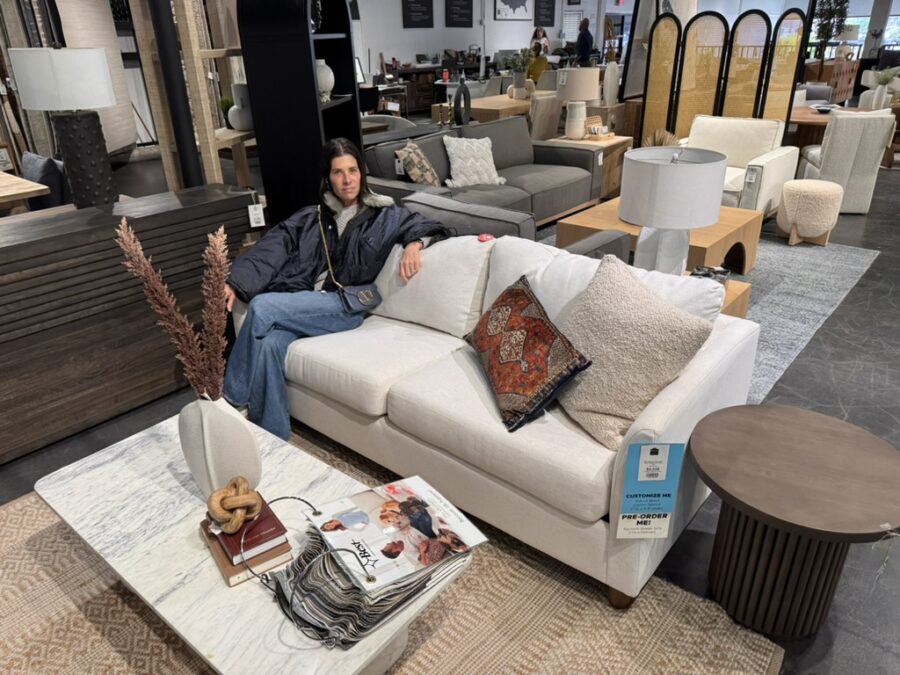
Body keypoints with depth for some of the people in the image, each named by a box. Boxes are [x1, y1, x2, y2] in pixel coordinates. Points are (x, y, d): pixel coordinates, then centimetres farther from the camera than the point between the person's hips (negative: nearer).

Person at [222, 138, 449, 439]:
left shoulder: (383, 215, 16)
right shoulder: (309, 218, 21)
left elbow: (429, 227, 13)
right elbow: (271, 251, 9)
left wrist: (414, 243, -11)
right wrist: (235, 283, -6)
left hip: (343, 306, -3)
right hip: (297, 304, 3)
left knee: (262, 307, -27)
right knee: (268, 344, -31)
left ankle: (230, 401, -13)